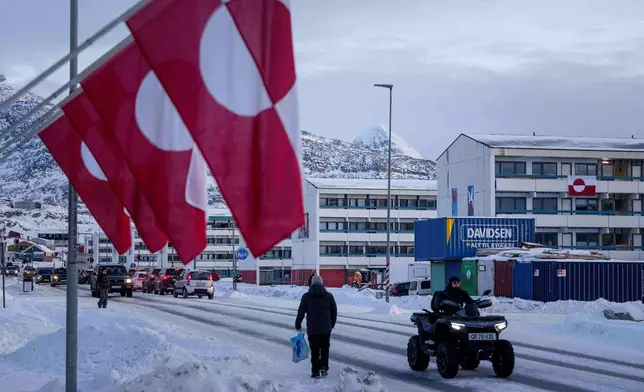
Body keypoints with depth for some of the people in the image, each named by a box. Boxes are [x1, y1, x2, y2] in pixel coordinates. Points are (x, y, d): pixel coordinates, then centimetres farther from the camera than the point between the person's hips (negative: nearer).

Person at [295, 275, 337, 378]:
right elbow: (334, 312, 8)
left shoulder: (306, 296, -1)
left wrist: (298, 325, 11)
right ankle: (324, 368, 5)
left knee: (314, 350, 5)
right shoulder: (329, 296, 4)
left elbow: (301, 312, 0)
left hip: (312, 329, -1)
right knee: (325, 349, 14)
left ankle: (315, 371, 3)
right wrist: (331, 324, 20)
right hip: (326, 328, 1)